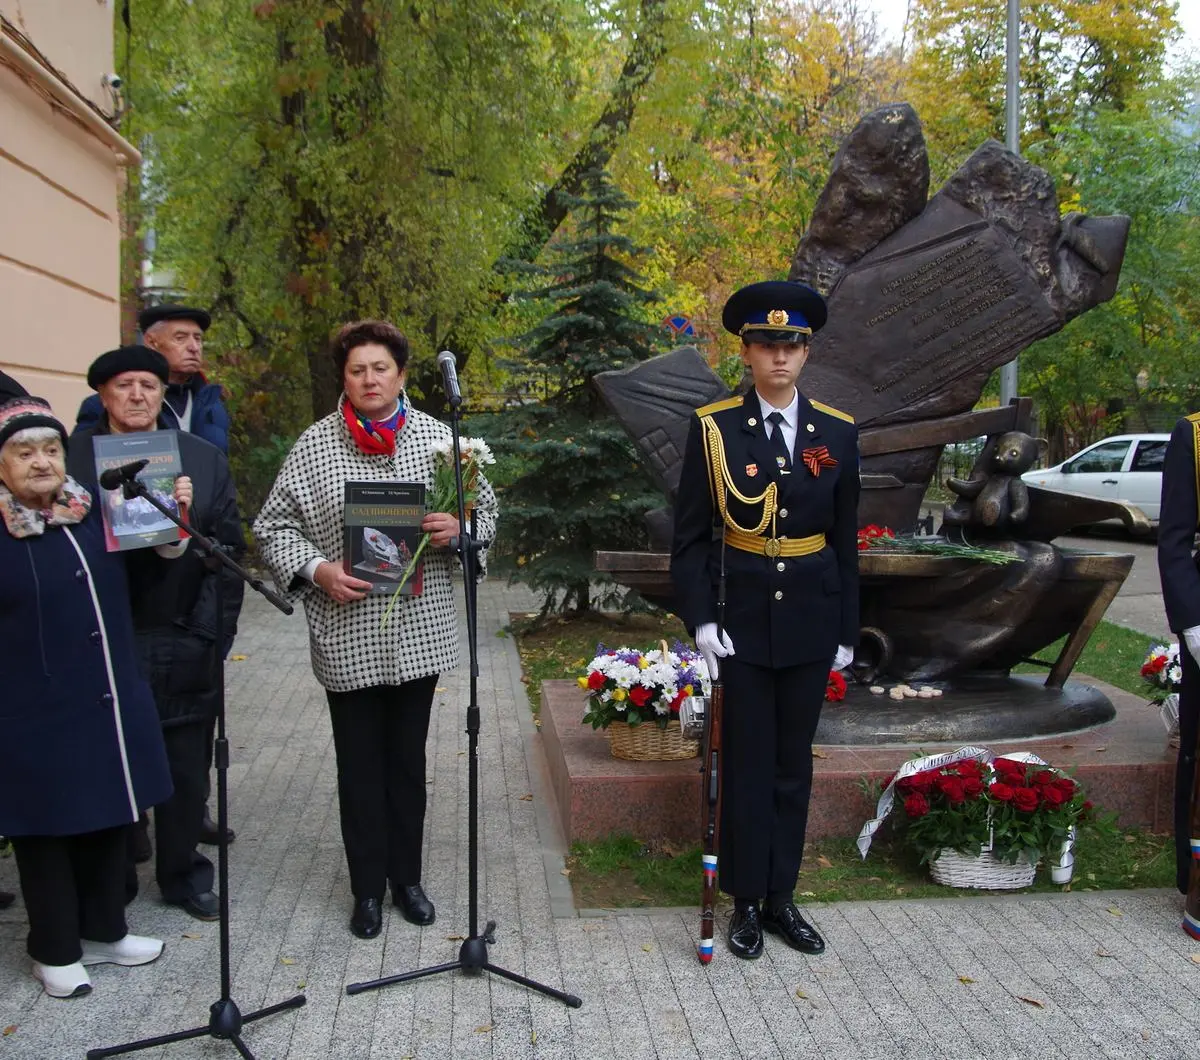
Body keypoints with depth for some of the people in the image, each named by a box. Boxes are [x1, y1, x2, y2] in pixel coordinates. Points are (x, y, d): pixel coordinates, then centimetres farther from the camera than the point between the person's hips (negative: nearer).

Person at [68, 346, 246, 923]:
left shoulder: (204, 458, 6)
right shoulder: (71, 455, 0)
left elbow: (230, 548, 4)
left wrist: (214, 631, -3)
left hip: (183, 647, 2)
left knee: (186, 769, 12)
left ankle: (184, 874, 29)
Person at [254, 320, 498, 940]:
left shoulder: (438, 438, 3)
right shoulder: (314, 446, -1)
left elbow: (485, 510, 10)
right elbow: (274, 526, 2)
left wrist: (457, 528, -12)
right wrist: (316, 570, -15)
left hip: (419, 633, 1)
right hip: (346, 638, -1)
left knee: (408, 761, 14)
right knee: (360, 767, 9)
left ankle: (407, 878, 30)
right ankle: (368, 889, 24)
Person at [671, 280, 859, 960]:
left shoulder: (837, 432, 3)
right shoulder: (714, 427, -4)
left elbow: (845, 540, 7)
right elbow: (691, 534, -3)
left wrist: (847, 631, 6)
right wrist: (699, 617, -12)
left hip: (811, 620, 2)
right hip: (741, 616, -2)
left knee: (794, 763, 11)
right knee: (748, 763, 5)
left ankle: (782, 897, 25)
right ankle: (747, 900, 20)